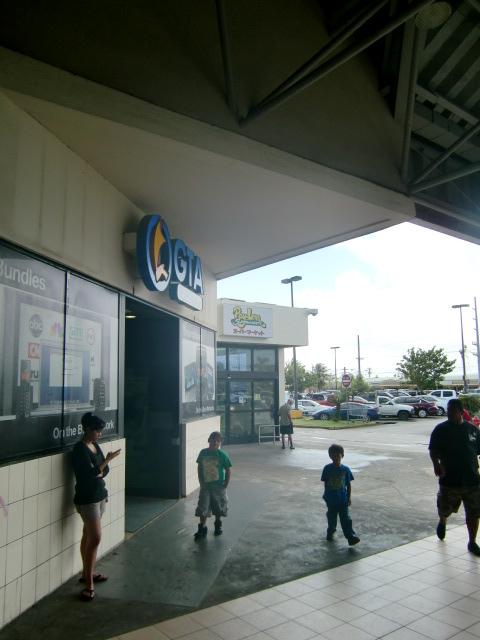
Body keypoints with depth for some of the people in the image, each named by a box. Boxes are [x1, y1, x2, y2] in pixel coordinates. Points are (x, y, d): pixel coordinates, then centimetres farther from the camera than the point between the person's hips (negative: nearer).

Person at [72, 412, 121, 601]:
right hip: (87, 499, -8)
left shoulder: (95, 446, 8)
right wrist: (108, 459, -22)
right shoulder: (79, 449, -17)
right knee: (95, 538, -9)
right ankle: (89, 584, -3)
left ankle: (87, 573, 28)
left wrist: (97, 474, -7)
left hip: (99, 495, 8)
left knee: (88, 536, 17)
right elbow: (90, 472, -22)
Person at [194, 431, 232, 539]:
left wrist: (225, 485, -9)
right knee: (202, 508, -1)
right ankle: (202, 528, 13)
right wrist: (201, 482, 0)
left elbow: (228, 471, -7)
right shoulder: (203, 453, -6)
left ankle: (218, 525, 35)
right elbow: (199, 467, 6)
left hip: (219, 486, -1)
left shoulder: (222, 455, -12)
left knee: (219, 508, 13)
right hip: (205, 486, 1)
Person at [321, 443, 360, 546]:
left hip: (343, 499, 0)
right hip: (331, 500, 1)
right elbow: (325, 483, 1)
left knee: (346, 518, -4)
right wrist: (326, 495, 4)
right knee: (332, 518, 15)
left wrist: (349, 497, 0)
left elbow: (348, 484, 1)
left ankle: (351, 537, -3)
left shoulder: (346, 469, -6)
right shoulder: (327, 468, -7)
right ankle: (330, 532, 36)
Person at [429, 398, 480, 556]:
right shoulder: (441, 429, -4)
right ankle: (442, 522, 45)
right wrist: (436, 463, -25)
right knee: (445, 509, 11)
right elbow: (433, 450, -7)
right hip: (449, 479, -1)